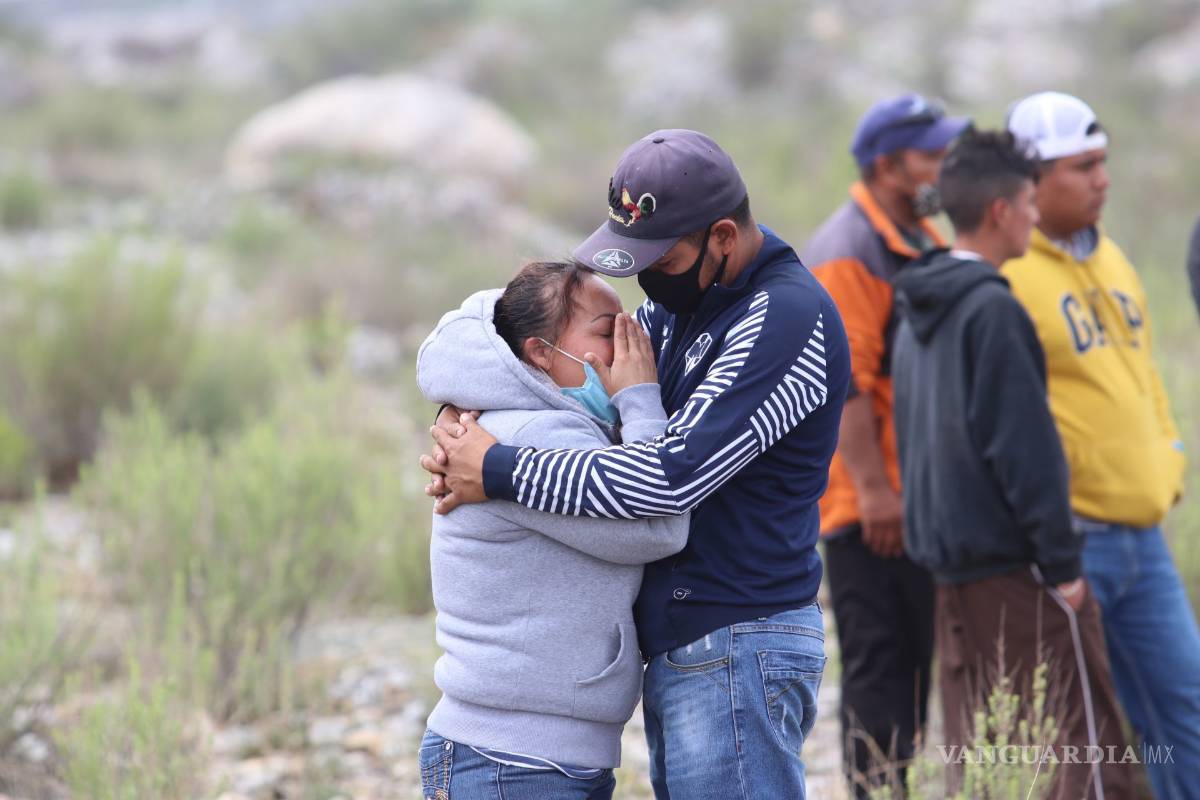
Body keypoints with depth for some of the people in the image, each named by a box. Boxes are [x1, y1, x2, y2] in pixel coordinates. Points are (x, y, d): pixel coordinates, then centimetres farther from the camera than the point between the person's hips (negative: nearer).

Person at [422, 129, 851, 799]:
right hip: (677, 654, 10)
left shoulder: (787, 318, -18)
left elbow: (675, 475, -25)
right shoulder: (684, 300, 12)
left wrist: (499, 472, -18)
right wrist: (471, 426, 0)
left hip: (738, 652, -10)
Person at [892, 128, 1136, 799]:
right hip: (1014, 565, -9)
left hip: (950, 560, 9)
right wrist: (1061, 561, -15)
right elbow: (1025, 446, -18)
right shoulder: (993, 310, -15)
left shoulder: (919, 312, 14)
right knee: (1084, 742, -5)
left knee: (979, 745, 11)